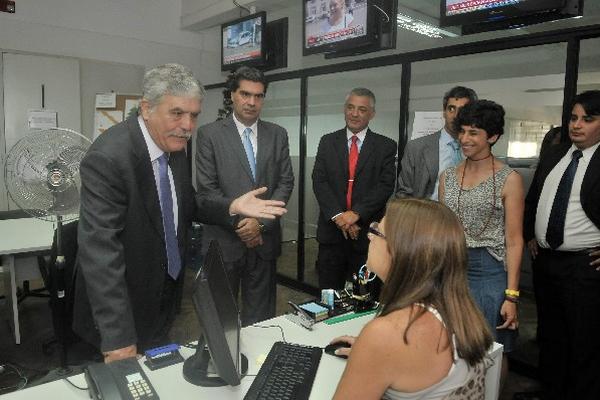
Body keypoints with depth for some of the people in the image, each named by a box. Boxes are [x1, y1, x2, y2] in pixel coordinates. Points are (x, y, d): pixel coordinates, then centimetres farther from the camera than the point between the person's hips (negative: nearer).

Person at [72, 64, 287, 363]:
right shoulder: (108, 158, -27)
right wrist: (118, 340, -31)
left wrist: (232, 207, -7)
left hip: (167, 294, 7)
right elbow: (100, 251, -30)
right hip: (124, 307, -7)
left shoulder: (174, 145, -4)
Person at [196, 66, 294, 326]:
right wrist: (240, 222, -11)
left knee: (261, 317, 12)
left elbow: (285, 182, 3)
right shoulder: (209, 134, -2)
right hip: (224, 240, -2)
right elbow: (207, 189, -7)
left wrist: (261, 222, -10)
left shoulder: (278, 134, 7)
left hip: (264, 239, 3)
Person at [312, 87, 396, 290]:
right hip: (332, 230, 2)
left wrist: (356, 213, -17)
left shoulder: (386, 146, 3)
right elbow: (319, 181, -1)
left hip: (367, 233, -1)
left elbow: (386, 186, -7)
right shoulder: (328, 142, 7)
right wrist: (337, 215, -13)